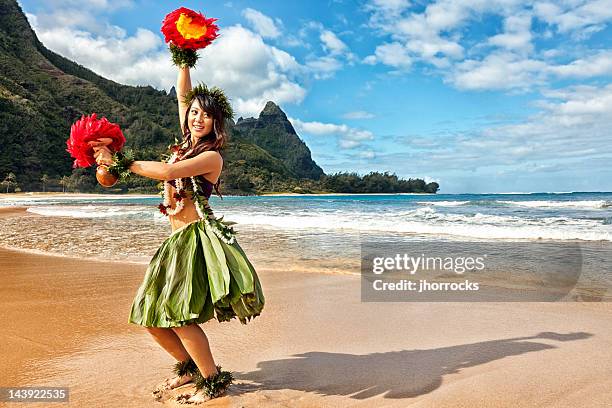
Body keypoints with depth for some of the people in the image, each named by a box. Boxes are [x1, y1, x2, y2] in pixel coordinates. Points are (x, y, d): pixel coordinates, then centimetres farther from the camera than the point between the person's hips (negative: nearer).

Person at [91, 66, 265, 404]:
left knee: (176, 312, -14)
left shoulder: (212, 155, -7)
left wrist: (119, 161, -13)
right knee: (150, 316, 8)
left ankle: (214, 380, 3)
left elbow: (167, 172, -19)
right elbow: (182, 95, 20)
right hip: (177, 239, 8)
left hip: (199, 235, -8)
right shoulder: (187, 143, 14)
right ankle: (189, 366, 28)